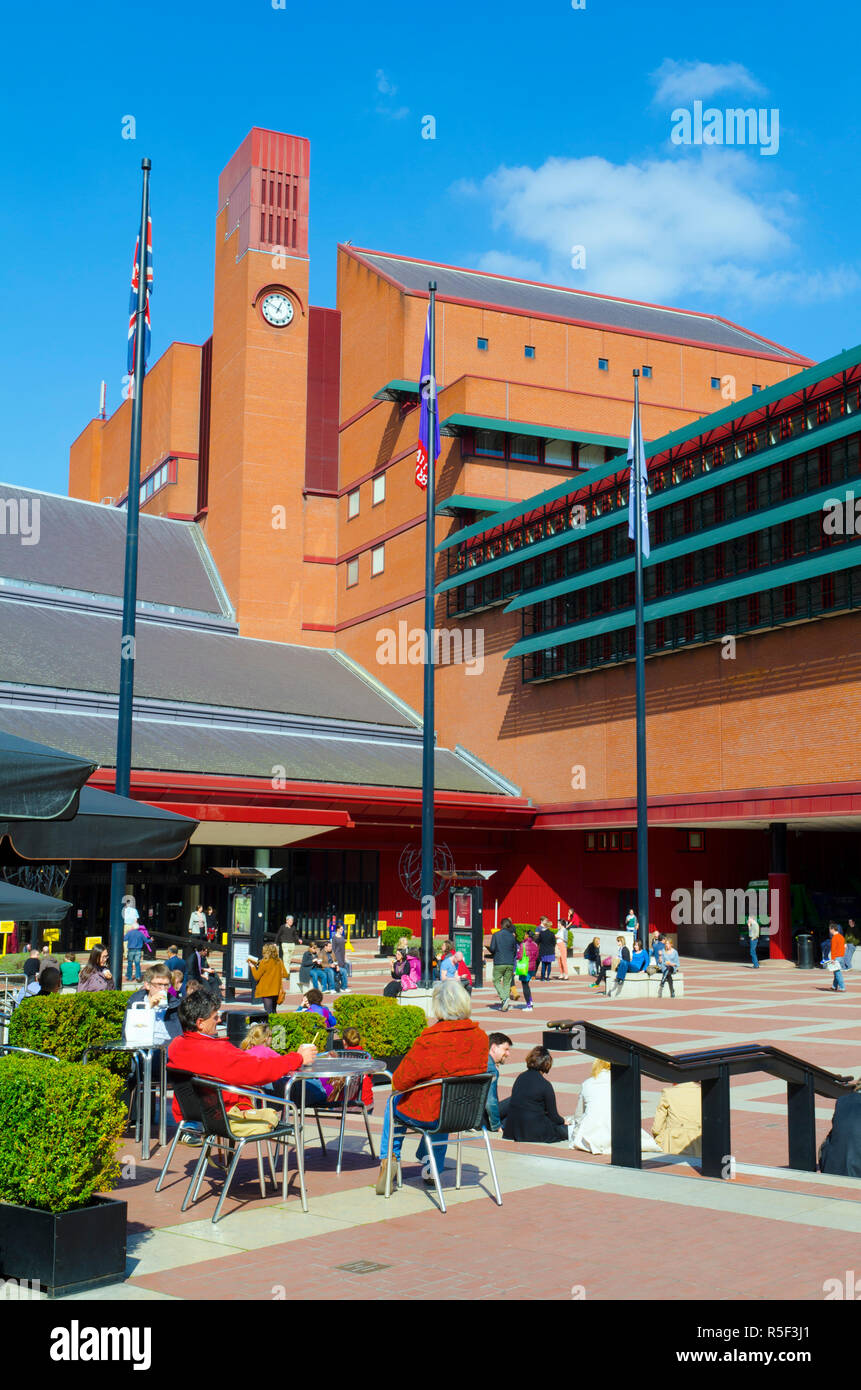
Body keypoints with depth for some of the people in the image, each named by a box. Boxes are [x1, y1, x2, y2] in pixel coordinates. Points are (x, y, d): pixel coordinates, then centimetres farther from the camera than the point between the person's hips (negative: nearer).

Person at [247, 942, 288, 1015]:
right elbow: (285, 975, 7)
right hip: (276, 991, 5)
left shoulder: (264, 962, -13)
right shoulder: (279, 961, 0)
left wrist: (252, 967, 8)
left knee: (269, 1012, -5)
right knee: (273, 1012, 17)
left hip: (266, 991, -5)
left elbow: (257, 976, -6)